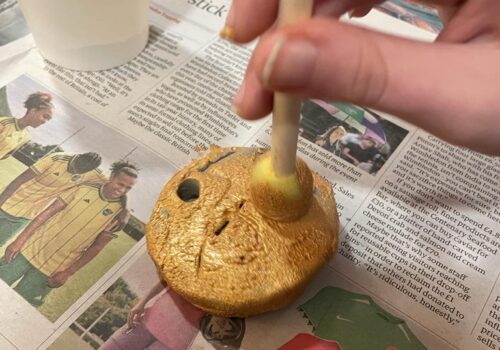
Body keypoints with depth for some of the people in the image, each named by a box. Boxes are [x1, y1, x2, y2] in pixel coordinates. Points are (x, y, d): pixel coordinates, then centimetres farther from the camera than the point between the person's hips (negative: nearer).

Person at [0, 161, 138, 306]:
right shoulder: (84, 189, -8)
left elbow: (96, 247, -5)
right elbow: (47, 213, -4)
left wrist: (67, 273, -7)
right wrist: (19, 240, -7)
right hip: (31, 249, 1)